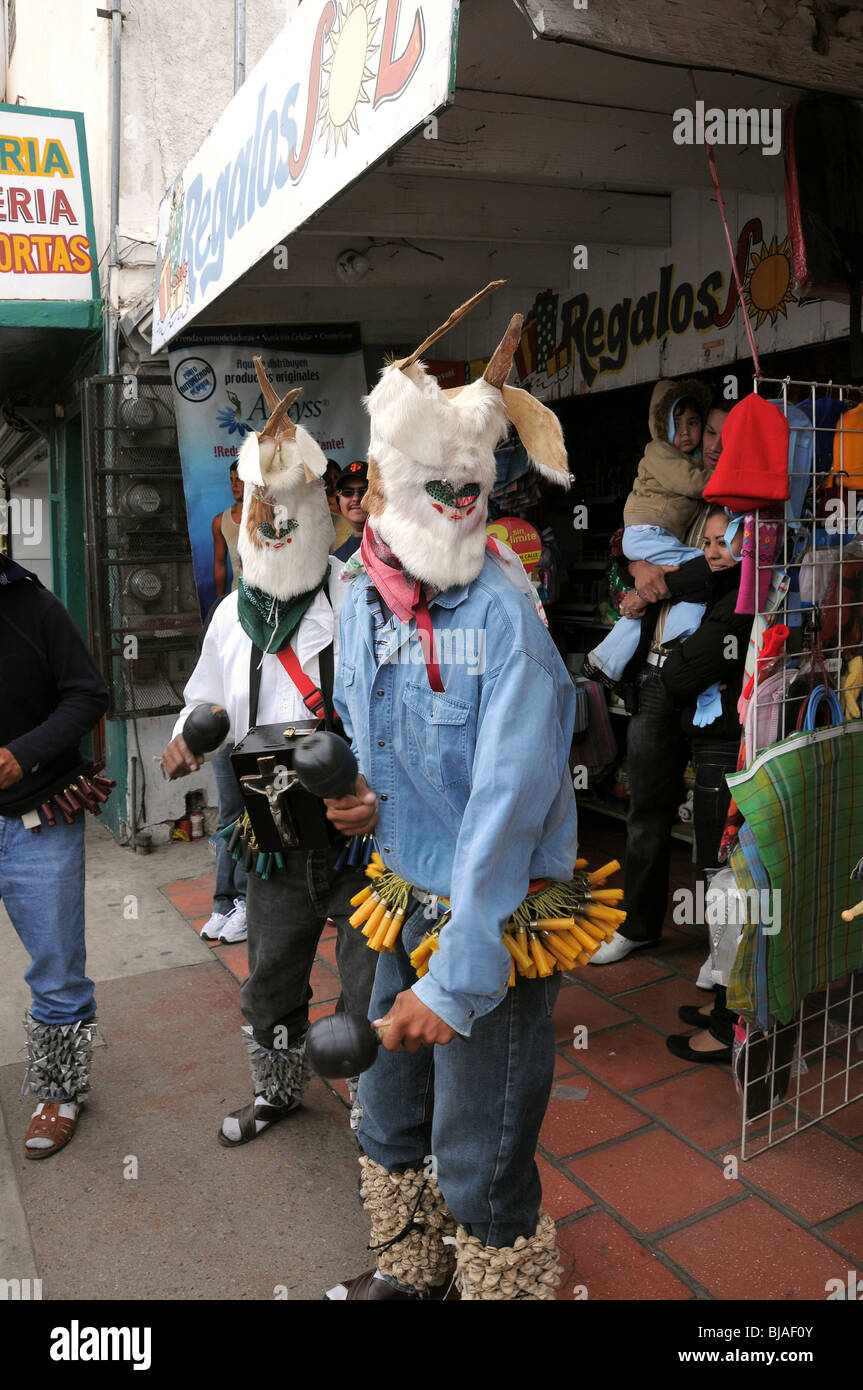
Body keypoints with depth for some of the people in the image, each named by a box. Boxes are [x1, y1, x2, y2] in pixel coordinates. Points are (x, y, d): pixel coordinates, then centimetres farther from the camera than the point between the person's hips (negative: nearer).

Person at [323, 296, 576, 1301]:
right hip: (408, 898, 7)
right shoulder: (361, 601, 1)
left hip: (499, 916, -7)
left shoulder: (504, 617, -22)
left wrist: (457, 980, -28)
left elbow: (507, 806, -26)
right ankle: (408, 1272, 51)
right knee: (390, 1119, 25)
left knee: (477, 1169, 5)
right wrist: (350, 789, -4)